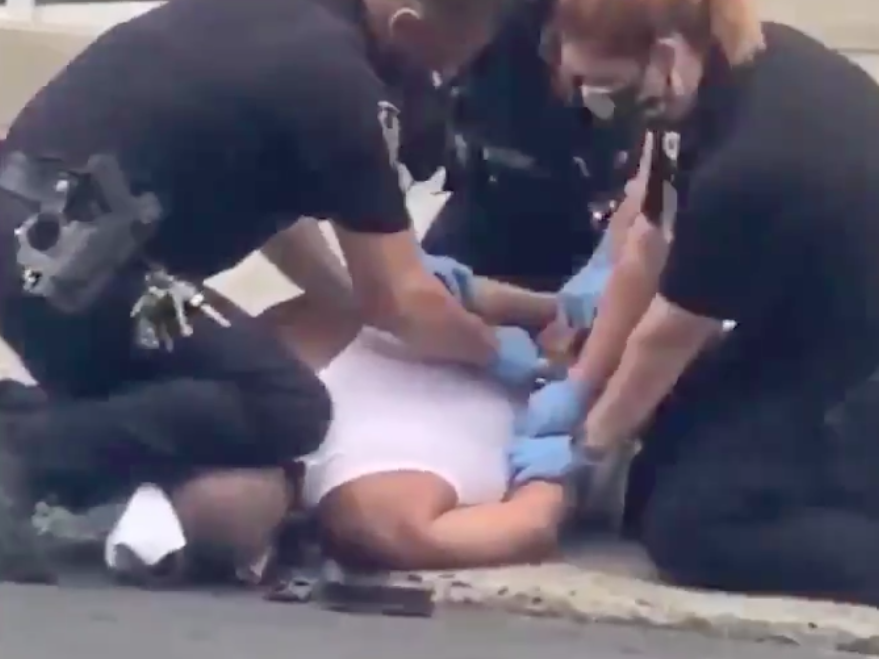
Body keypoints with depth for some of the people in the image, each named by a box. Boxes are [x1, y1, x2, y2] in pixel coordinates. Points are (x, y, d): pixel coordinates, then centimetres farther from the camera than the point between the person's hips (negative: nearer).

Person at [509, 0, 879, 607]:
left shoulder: (746, 162, -34)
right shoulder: (728, 66, -9)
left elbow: (664, 338, -18)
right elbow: (650, 248, 1)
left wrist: (586, 445, -1)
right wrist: (578, 387, 6)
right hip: (810, 316, 9)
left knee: (685, 526, -10)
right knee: (657, 478, 10)